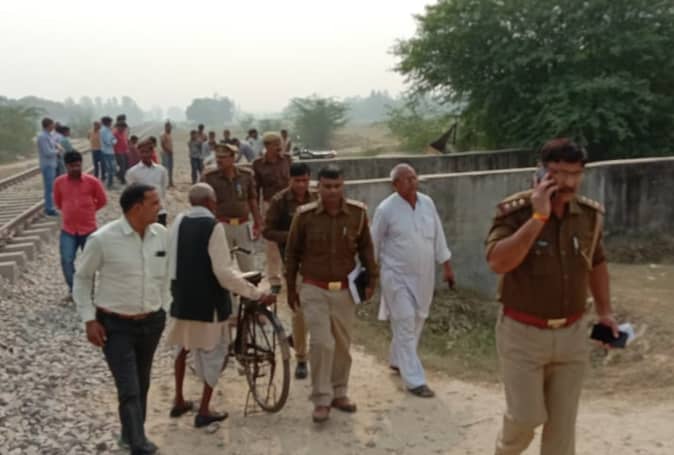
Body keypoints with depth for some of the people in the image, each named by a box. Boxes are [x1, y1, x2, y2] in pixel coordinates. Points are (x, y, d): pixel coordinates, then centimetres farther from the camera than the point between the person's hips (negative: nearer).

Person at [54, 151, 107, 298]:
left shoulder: (92, 181, -8)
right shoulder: (59, 182, -3)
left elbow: (102, 200, 5)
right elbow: (58, 202, 14)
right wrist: (70, 211, 12)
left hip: (89, 229, -1)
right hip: (68, 230, 1)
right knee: (66, 260, -5)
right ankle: (72, 288, 16)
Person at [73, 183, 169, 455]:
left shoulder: (161, 234, -3)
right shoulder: (102, 239, -15)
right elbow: (82, 279, -3)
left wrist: (165, 308, 11)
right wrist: (89, 320, -8)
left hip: (152, 322, 5)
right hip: (115, 325, -5)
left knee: (142, 385, 18)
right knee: (129, 390, -9)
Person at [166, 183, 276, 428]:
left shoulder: (179, 222, 1)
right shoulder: (213, 226, -17)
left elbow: (171, 260, 10)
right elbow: (224, 273, -22)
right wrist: (257, 294, -19)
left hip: (182, 297, 6)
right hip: (208, 300, -6)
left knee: (183, 347, 25)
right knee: (213, 353, 9)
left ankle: (179, 401, 34)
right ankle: (204, 411, 14)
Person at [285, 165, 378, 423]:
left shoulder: (357, 213, -6)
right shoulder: (304, 215, -8)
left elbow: (365, 247, 5)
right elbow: (292, 252, 3)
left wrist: (371, 280, 1)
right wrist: (290, 289, 7)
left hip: (345, 290, 3)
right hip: (314, 290, -2)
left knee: (343, 344, 12)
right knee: (322, 343, -12)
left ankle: (339, 394, 30)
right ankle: (321, 400, 0)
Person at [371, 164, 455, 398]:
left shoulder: (427, 203, 1)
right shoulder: (386, 209, -13)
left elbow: (438, 235, 8)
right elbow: (374, 244, -4)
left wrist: (447, 265, 7)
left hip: (424, 275, 6)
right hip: (397, 276, -5)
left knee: (416, 323, 17)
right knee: (405, 326, -5)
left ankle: (397, 361, 38)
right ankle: (414, 380, -1)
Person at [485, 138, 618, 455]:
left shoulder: (590, 214, -1)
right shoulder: (514, 211, -16)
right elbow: (497, 263, -30)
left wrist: (605, 312, 14)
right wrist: (538, 217, -30)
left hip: (572, 334, 4)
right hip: (522, 332, -4)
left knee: (563, 422, 9)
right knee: (526, 416, 1)